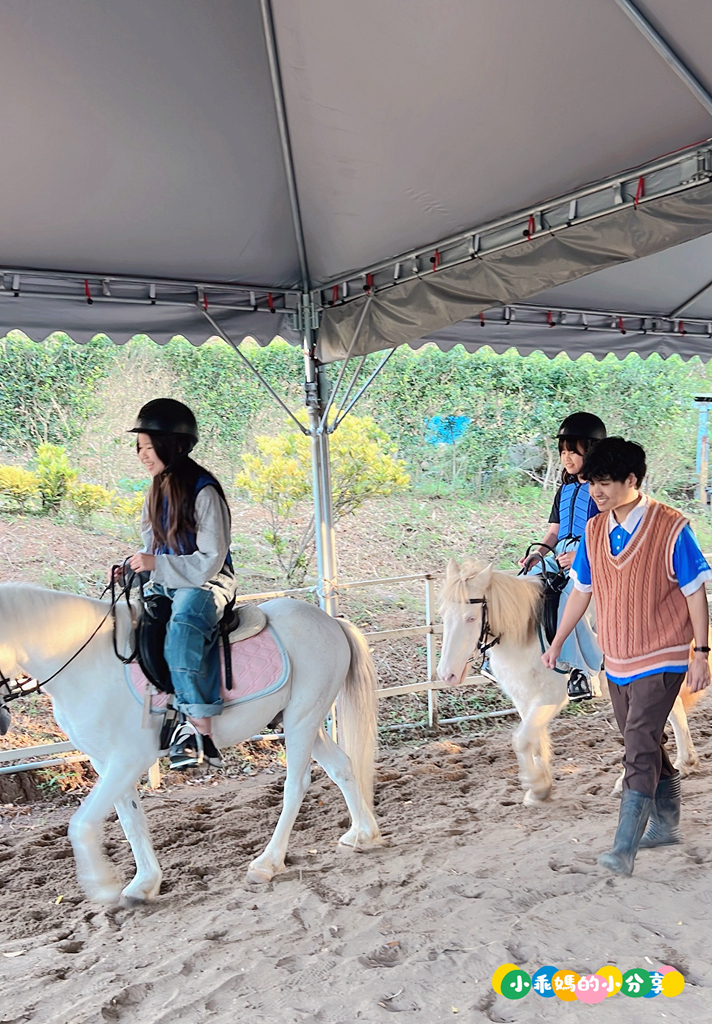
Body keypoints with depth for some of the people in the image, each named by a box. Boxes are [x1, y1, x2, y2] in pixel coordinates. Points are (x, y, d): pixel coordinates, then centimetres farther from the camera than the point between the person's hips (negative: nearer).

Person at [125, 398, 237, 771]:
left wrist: (157, 564, -22)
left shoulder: (204, 491, -16)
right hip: (165, 583, 9)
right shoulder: (158, 489, 8)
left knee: (182, 625, -36)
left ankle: (200, 730, -35)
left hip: (205, 582, -9)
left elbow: (210, 560, -18)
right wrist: (133, 568, -3)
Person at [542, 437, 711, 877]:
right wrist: (556, 644, 13)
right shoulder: (594, 531, 2)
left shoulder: (671, 528, -14)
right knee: (647, 746, 18)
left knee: (640, 749, -10)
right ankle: (667, 825, 36)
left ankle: (625, 848, -5)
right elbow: (582, 591, 11)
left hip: (661, 659, -6)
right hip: (617, 660, 6)